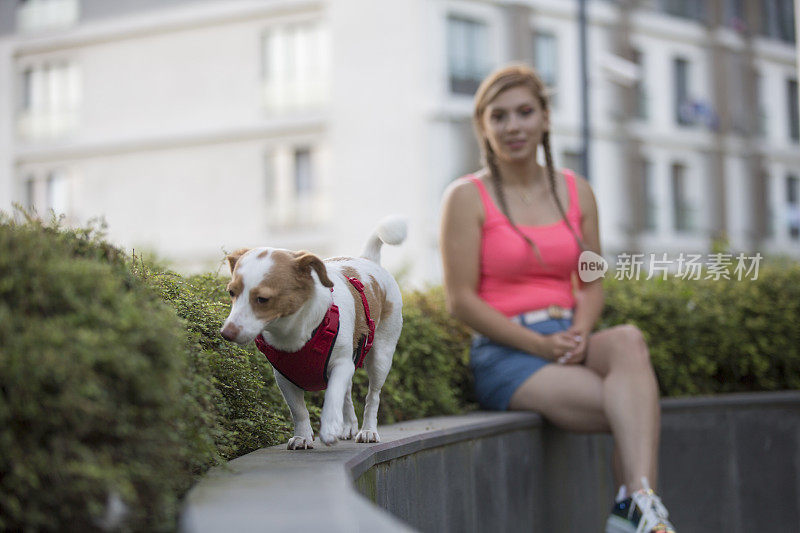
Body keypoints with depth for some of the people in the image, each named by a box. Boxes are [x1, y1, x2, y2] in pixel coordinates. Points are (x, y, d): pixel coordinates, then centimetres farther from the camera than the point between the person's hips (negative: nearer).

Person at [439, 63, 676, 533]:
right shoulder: (467, 197, -2)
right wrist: (538, 344, -15)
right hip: (505, 354, -4)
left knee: (628, 340, -34)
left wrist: (580, 331, -7)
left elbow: (592, 282, 16)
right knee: (638, 414, -28)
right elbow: (462, 301, -5)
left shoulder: (577, 191, 13)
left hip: (569, 342, 4)